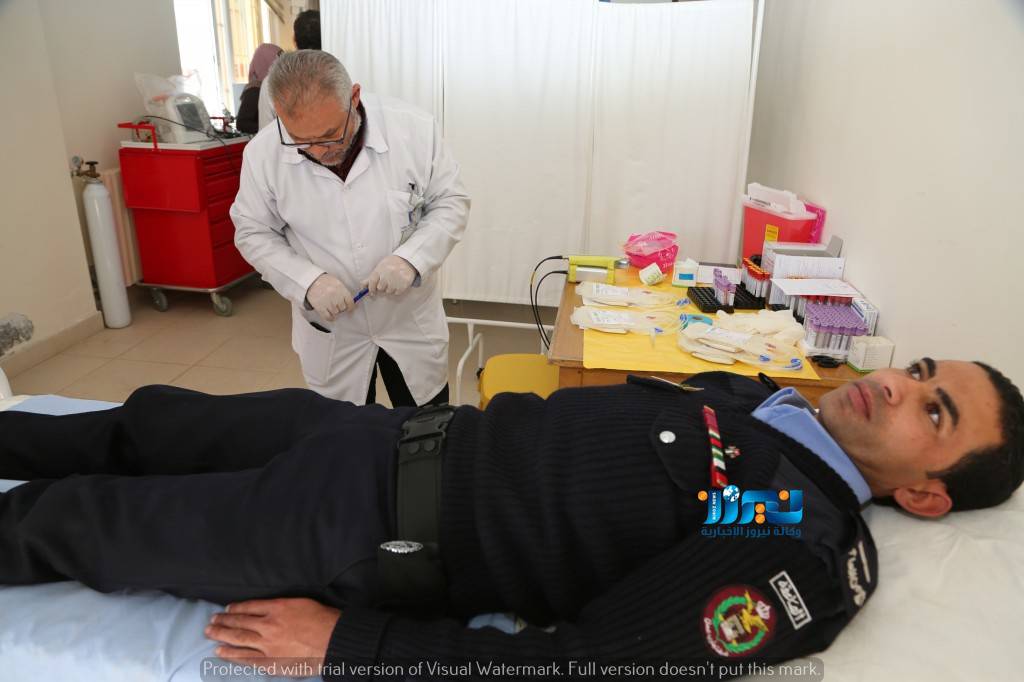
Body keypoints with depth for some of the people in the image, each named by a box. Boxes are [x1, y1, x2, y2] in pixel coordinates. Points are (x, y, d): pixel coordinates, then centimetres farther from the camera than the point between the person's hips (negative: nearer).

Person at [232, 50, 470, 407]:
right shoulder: (263, 152, -14)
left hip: (412, 320, 0)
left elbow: (451, 203, -6)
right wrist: (308, 280, -20)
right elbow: (254, 234, -3)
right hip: (331, 331, 1)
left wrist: (411, 258, -23)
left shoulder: (414, 128, -17)